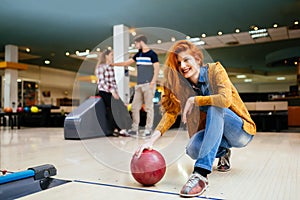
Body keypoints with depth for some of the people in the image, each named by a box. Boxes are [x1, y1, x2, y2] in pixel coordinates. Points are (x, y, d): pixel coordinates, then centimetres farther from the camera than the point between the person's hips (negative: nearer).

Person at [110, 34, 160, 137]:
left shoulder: (152, 54, -4)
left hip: (148, 85, -7)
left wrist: (152, 82, -16)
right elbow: (127, 63, 22)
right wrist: (113, 64, 21)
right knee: (135, 106, 6)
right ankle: (134, 128, 14)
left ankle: (148, 129, 5)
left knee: (149, 107, -3)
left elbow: (157, 69, -8)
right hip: (139, 85, 7)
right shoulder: (138, 54, 16)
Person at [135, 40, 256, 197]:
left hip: (242, 131, -4)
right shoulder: (182, 85, -3)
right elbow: (170, 113, -11)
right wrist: (151, 140, -23)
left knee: (215, 106, -33)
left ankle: (201, 174, -38)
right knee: (193, 149, -27)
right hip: (215, 131, 4)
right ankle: (223, 151, 9)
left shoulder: (215, 70, -15)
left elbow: (225, 100, -32)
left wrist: (194, 100, -24)